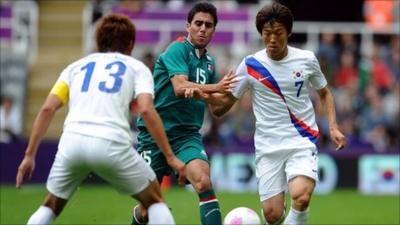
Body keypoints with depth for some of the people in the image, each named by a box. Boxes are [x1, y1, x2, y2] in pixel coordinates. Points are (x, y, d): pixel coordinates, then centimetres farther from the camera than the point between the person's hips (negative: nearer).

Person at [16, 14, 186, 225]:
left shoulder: (76, 66, 27)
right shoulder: (137, 67, 19)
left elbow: (47, 109, 13)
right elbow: (146, 110, 1)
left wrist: (29, 155, 15)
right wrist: (170, 157, 1)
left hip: (72, 140, 3)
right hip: (111, 143, -3)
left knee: (50, 207, 25)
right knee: (155, 201, 17)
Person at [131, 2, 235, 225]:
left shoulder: (209, 62, 11)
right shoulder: (178, 50, -9)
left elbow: (216, 102, 14)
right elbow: (180, 87, -23)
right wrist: (215, 88, -36)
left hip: (187, 133, 4)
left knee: (203, 182, -24)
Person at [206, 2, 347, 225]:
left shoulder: (307, 59, 0)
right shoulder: (251, 65, -1)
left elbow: (324, 93, 17)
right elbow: (222, 106, 3)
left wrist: (333, 127, 3)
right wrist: (206, 95, -19)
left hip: (303, 142, -1)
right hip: (268, 146, 1)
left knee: (301, 196, -28)